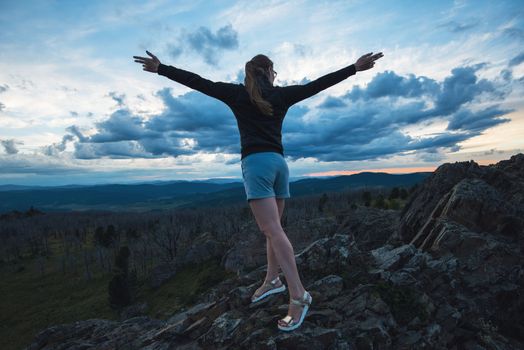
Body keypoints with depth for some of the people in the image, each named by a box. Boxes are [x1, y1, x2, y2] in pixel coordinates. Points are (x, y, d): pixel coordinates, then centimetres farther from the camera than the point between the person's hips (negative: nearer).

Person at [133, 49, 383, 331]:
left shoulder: (237, 93, 7)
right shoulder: (281, 94, 12)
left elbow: (199, 82, 11)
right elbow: (318, 84, 14)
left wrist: (160, 69, 22)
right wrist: (356, 67, 22)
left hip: (256, 163, -4)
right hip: (279, 163, 5)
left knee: (272, 231, -11)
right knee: (272, 228, 14)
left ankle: (299, 296, -13)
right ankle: (272, 280, 27)